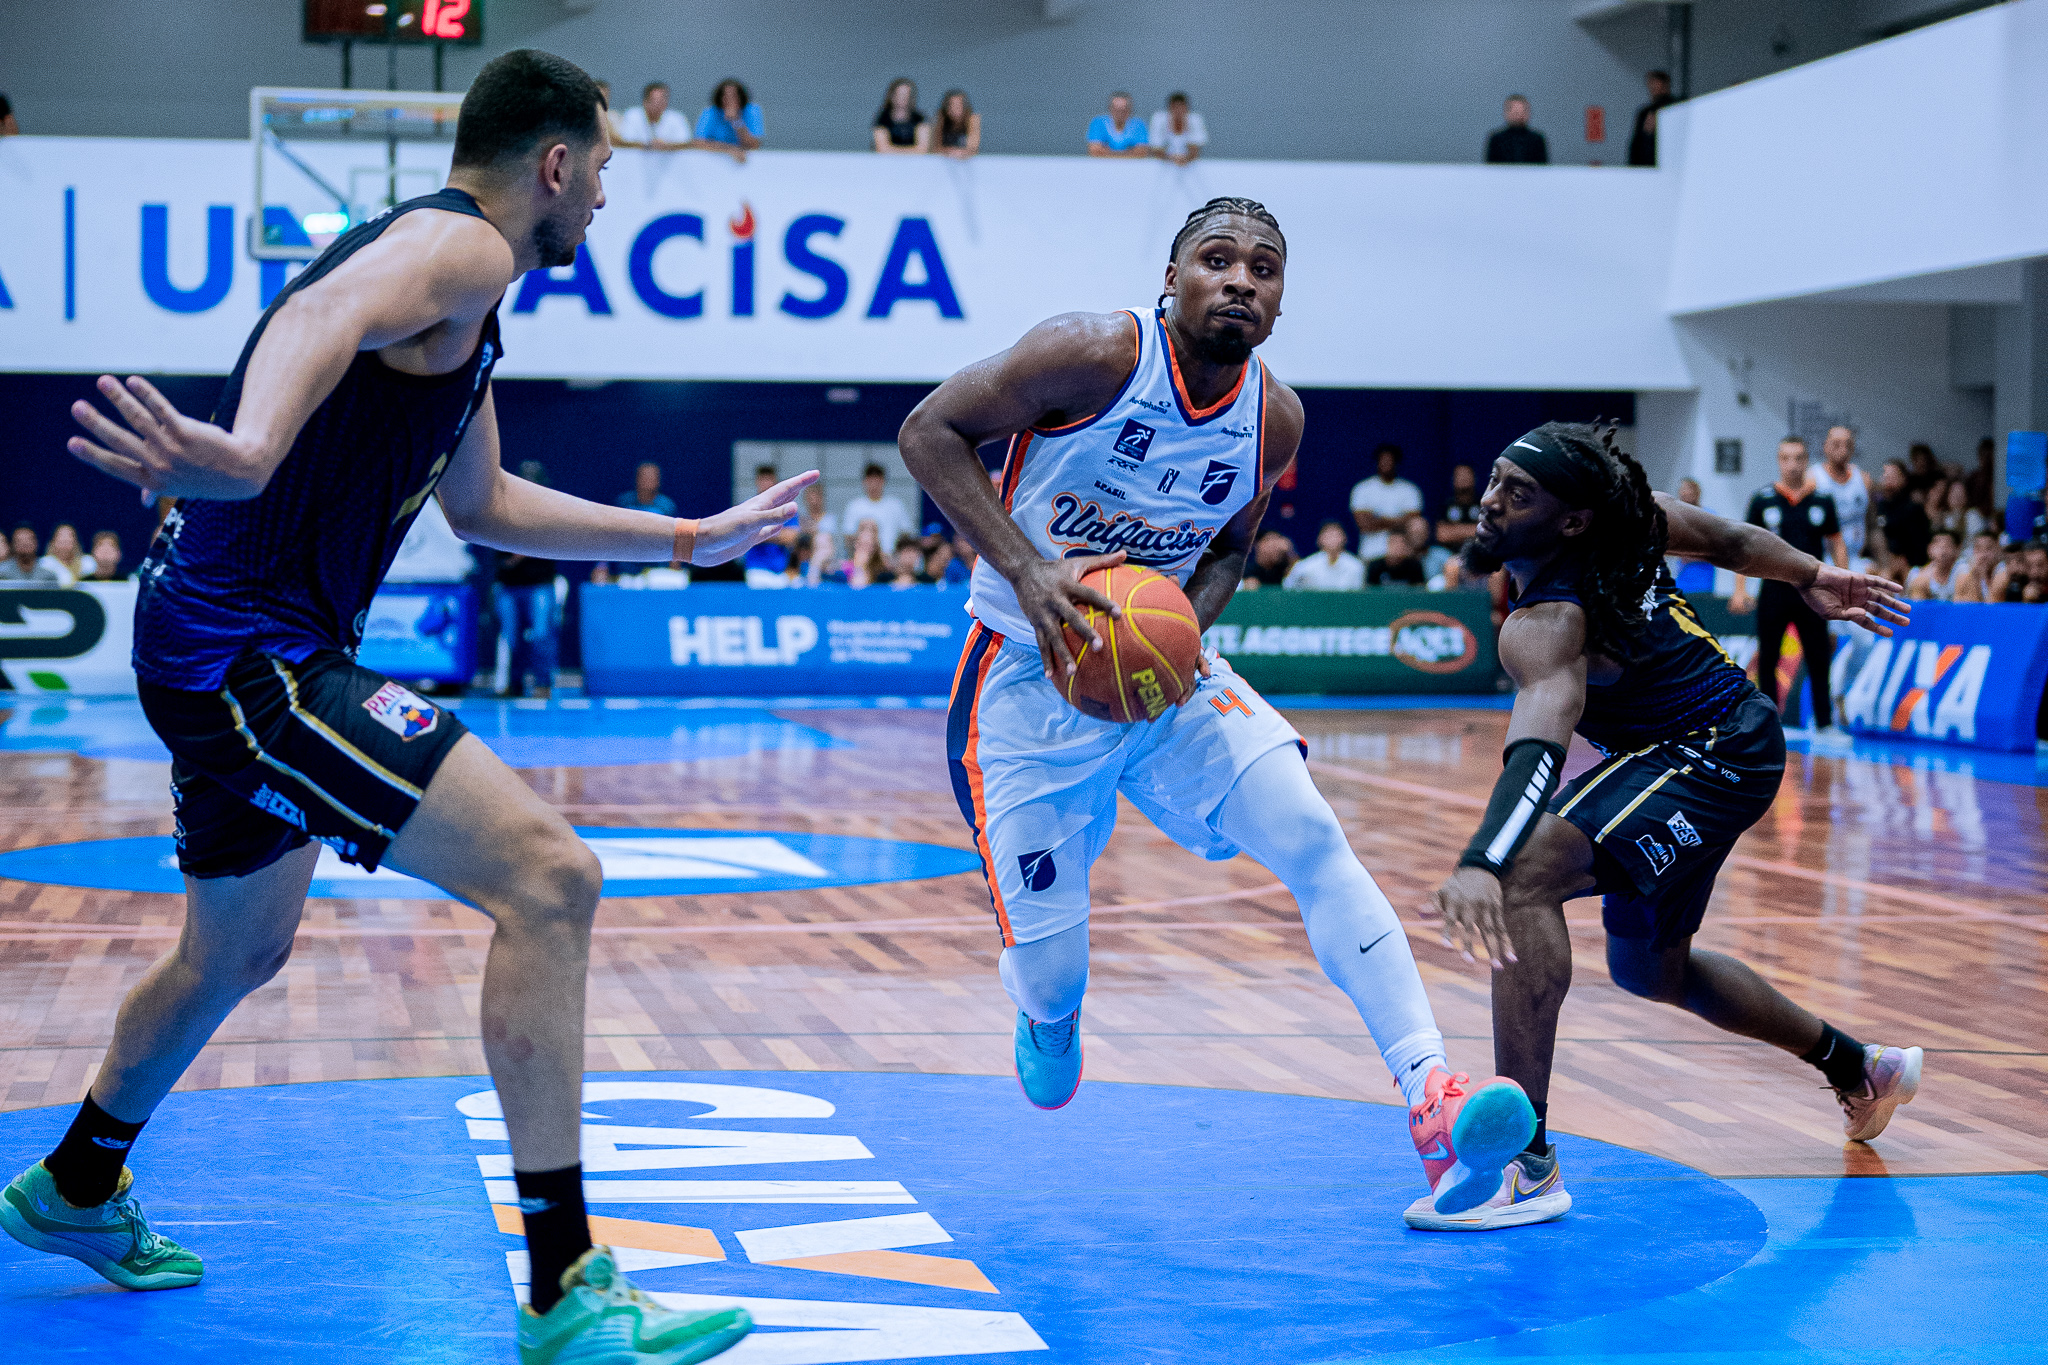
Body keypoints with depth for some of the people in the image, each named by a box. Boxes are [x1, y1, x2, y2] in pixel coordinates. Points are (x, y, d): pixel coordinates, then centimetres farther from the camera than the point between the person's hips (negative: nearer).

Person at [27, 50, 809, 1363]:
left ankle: (75, 1189, 54)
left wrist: (691, 540, 36)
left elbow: (484, 505, 31)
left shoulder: (457, 293, 19)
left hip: (231, 648, 11)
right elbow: (327, 312, -36)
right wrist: (247, 453, -58)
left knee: (240, 950, 31)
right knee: (548, 872, -20)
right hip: (250, 651, -11)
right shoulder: (461, 246, -13)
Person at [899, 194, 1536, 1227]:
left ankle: (1430, 1100, -24)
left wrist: (1186, 620, -11)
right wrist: (1027, 568, -27)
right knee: (1049, 972, -2)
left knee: (1312, 837, -19)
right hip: (1030, 678, -4)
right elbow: (928, 429, -16)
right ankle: (1050, 1020, 39)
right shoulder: (1095, 355, -20)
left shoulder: (1275, 419, -4)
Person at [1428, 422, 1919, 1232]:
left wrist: (1481, 862, -60)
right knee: (1650, 968, 28)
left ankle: (1527, 1163, -37)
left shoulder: (1546, 624, -29)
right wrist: (1812, 579, 25)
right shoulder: (1624, 509, -4)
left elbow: (1539, 745, -46)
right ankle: (1858, 1069, 48)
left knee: (1526, 878, -31)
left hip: (1715, 758, -11)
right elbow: (1729, 541, 11)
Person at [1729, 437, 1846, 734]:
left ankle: (1825, 722, 6)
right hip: (1774, 590, 0)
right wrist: (1740, 588, -4)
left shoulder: (1822, 501, 3)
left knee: (1818, 660, 0)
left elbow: (1836, 545, 9)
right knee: (1767, 660, 4)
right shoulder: (1762, 499, 0)